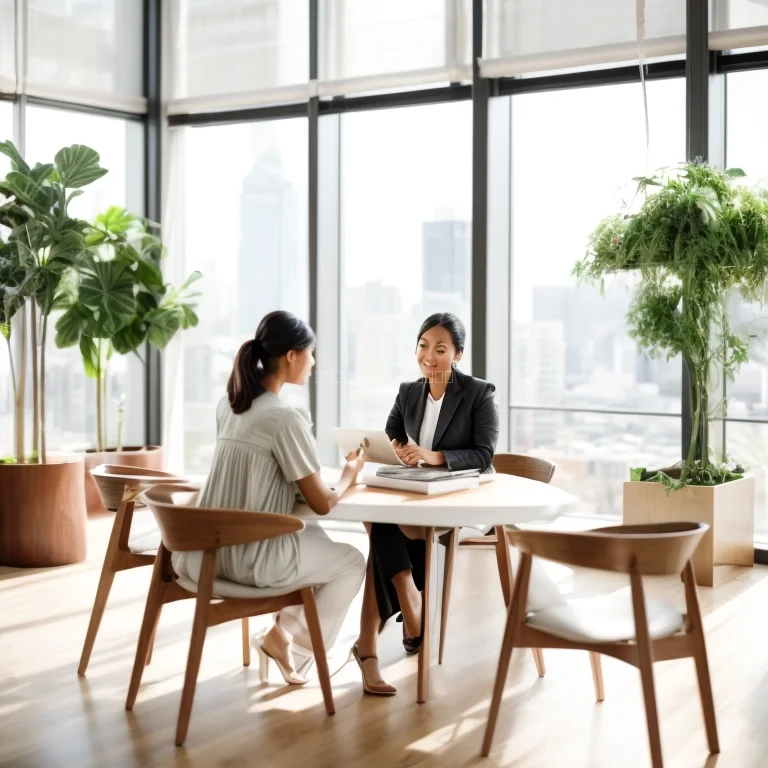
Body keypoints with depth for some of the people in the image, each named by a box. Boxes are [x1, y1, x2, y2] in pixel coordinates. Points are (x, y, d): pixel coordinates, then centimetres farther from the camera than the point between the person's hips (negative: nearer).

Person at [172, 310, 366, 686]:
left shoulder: (228, 404, 6)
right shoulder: (285, 418, -18)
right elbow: (322, 504, -12)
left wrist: (310, 468, 16)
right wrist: (349, 474, 8)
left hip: (208, 550, 8)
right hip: (251, 558, -8)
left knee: (317, 540, 30)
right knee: (351, 562, 16)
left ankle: (286, 628, 28)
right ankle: (296, 646, 20)